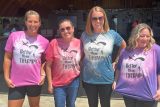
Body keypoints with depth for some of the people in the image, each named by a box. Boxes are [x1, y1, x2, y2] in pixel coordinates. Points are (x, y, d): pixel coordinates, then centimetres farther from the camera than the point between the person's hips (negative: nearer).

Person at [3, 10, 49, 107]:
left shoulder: (44, 41, -5)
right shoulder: (14, 36, -8)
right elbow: (7, 58, -1)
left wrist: (43, 73, -3)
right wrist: (6, 77, -3)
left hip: (35, 82, 2)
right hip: (16, 83, -1)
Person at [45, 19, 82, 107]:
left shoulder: (79, 43, -8)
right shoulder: (54, 43, -14)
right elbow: (48, 65, -8)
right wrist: (50, 84, -7)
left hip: (74, 81, 2)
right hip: (58, 83, -2)